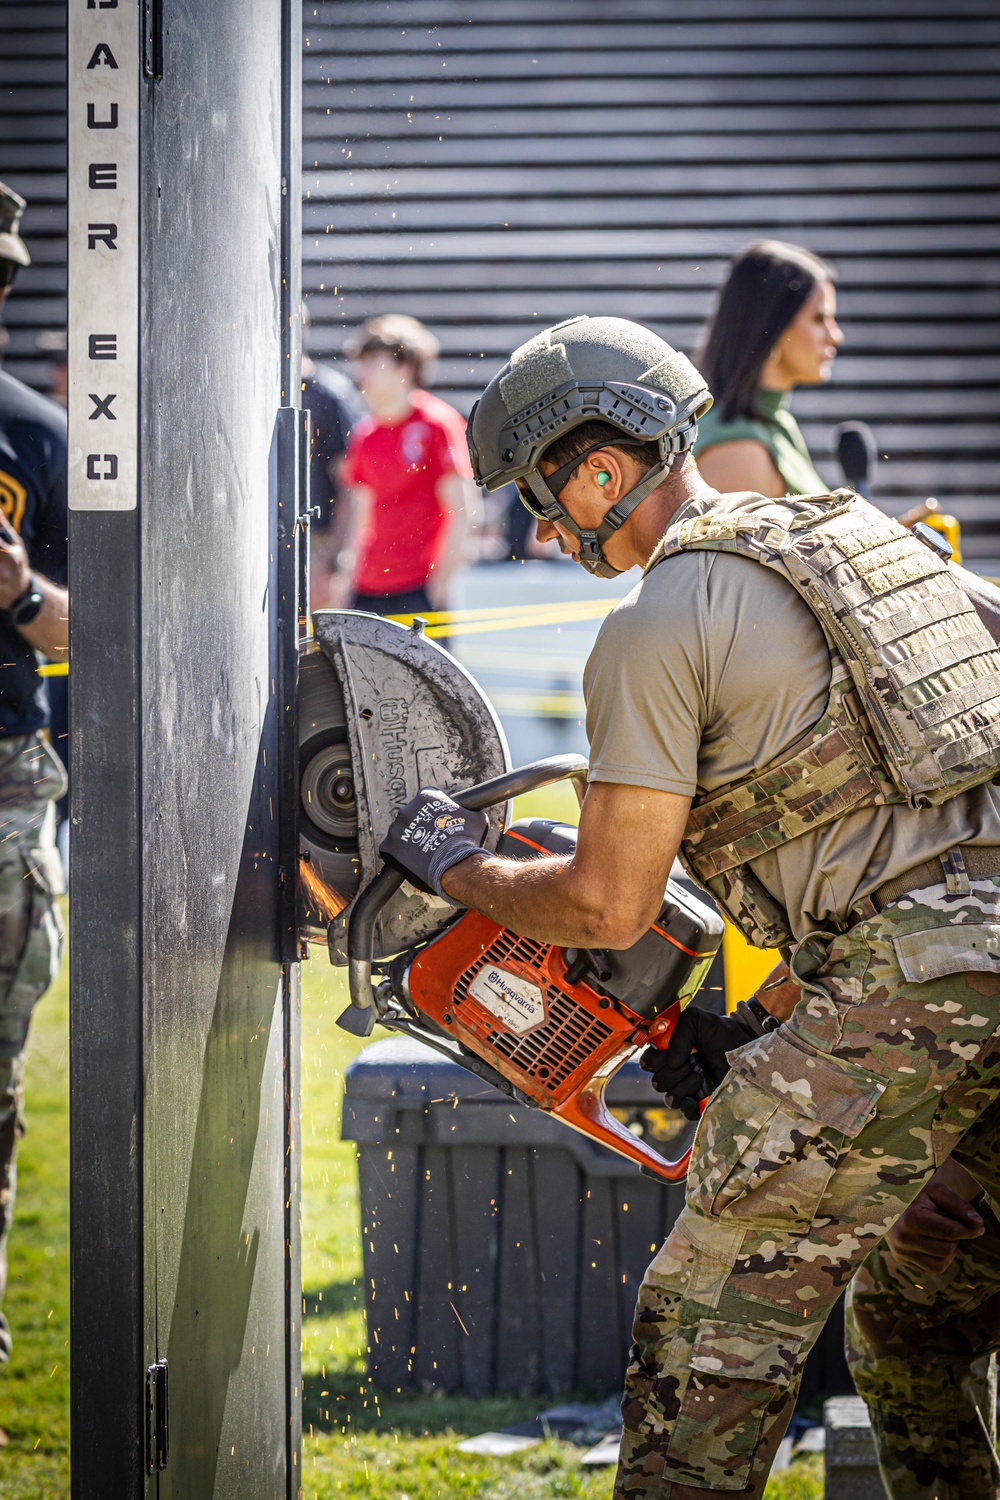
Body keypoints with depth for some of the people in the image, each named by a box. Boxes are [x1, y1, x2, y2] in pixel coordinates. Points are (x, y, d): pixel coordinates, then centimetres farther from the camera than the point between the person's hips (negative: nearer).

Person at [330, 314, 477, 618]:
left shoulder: (437, 425, -6)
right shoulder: (365, 433, 12)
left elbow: (462, 509, -8)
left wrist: (440, 578, -12)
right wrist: (346, 573, 9)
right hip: (368, 592, 6)